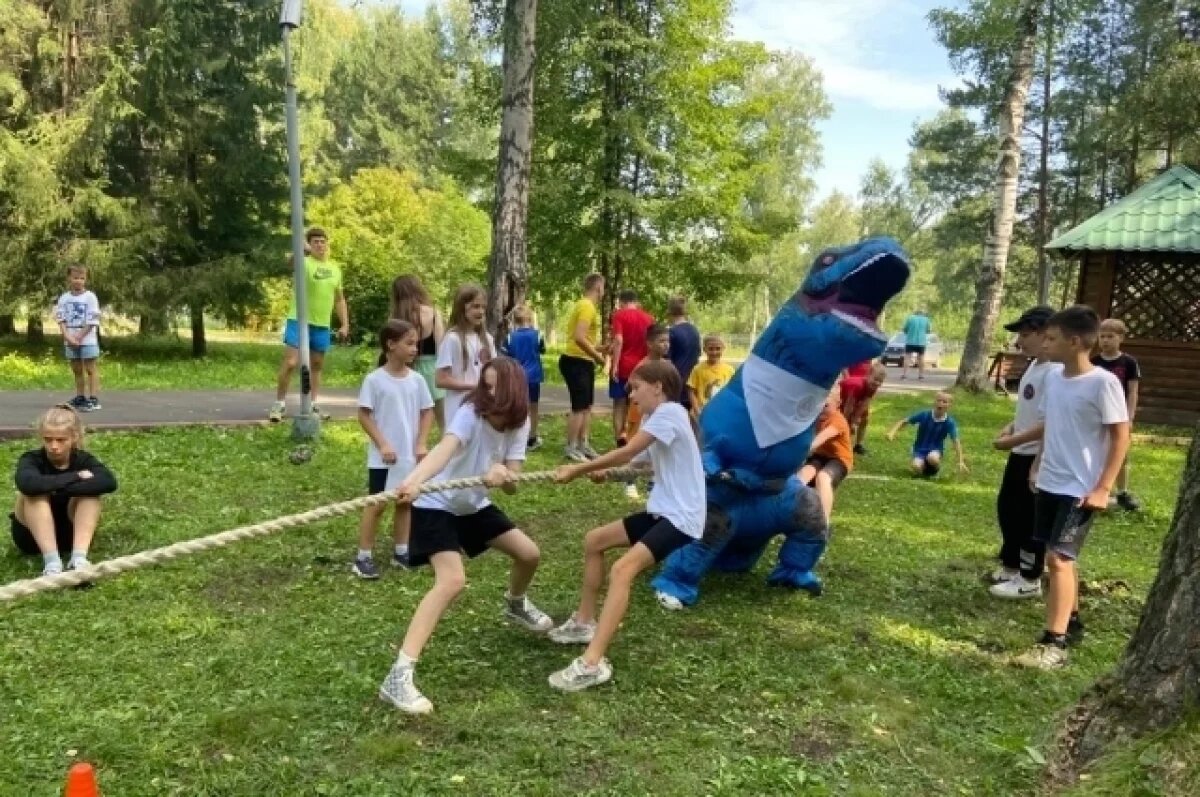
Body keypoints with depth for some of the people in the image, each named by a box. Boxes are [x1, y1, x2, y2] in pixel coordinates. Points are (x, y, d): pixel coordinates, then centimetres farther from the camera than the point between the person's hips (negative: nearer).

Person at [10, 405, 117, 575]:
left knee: (89, 490, -24)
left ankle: (79, 558, -35)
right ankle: (51, 561, -37)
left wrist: (60, 489, -37)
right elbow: (28, 484, -42)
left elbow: (109, 482, -34)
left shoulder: (83, 460, -10)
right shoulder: (31, 460, -15)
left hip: (69, 534, 1)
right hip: (32, 537, -1)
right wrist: (75, 476, -33)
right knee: (34, 493, -29)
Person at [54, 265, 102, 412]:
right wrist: (68, 337, -13)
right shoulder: (64, 298, 6)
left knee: (91, 369, -2)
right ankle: (80, 397, 22)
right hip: (70, 342, 5)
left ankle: (93, 399, -3)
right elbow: (61, 319, 1)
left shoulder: (90, 297, -7)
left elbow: (92, 321, -11)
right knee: (76, 370, 13)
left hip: (87, 341, -5)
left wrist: (78, 337, -13)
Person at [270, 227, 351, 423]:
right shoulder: (304, 262, -8)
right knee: (290, 363, -8)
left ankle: (313, 405, 20)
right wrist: (301, 250, -55)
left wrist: (345, 324, 9)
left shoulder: (335, 268, 9)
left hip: (322, 325, 5)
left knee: (317, 365, 11)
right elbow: (292, 261, -34)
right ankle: (279, 404, 3)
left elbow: (339, 299, 15)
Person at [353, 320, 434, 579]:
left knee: (405, 502, 14)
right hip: (383, 457, -5)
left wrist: (421, 444, -3)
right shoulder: (374, 379, -12)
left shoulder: (416, 379, 1)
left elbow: (427, 412, 7)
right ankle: (363, 556, 10)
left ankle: (400, 551, 27)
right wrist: (382, 444, -16)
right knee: (378, 504, 1)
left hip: (410, 456, 5)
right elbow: (364, 415, -10)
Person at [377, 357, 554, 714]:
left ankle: (516, 605, 48)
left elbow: (513, 485, -14)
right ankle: (399, 675, -26)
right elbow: (445, 448, -47)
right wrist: (413, 481, -66)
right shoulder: (469, 414, -27)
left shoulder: (519, 423, -9)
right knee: (452, 581, -26)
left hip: (474, 505, 7)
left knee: (529, 554, 12)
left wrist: (502, 474, -39)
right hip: (436, 505, -7)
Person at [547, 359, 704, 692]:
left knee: (622, 570, -27)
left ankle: (592, 663, -30)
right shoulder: (655, 420, 17)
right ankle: (584, 623, 26)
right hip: (661, 511, 11)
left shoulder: (670, 412, -15)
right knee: (594, 541, 16)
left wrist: (577, 470, -14)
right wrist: (601, 471, -8)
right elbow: (636, 461, 9)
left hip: (681, 517, -11)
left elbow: (627, 452, -20)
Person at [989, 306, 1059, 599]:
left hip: (1038, 457, -10)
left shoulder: (1055, 372, -22)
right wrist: (1010, 427, 6)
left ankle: (1029, 580, 15)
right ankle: (1010, 565, 35)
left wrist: (1014, 439, -21)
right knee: (1006, 507, 19)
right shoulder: (1034, 366, 9)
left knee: (1030, 517, 1)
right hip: (1020, 454, 10)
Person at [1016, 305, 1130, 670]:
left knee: (1058, 558, -11)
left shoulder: (1103, 382, -16)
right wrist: (1037, 465, 17)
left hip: (1081, 489, -7)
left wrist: (1103, 487, -16)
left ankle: (1054, 644, -5)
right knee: (1061, 557, 16)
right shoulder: (1053, 378, 5)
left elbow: (1121, 436, -13)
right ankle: (1071, 621, 33)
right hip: (1049, 483, 7)